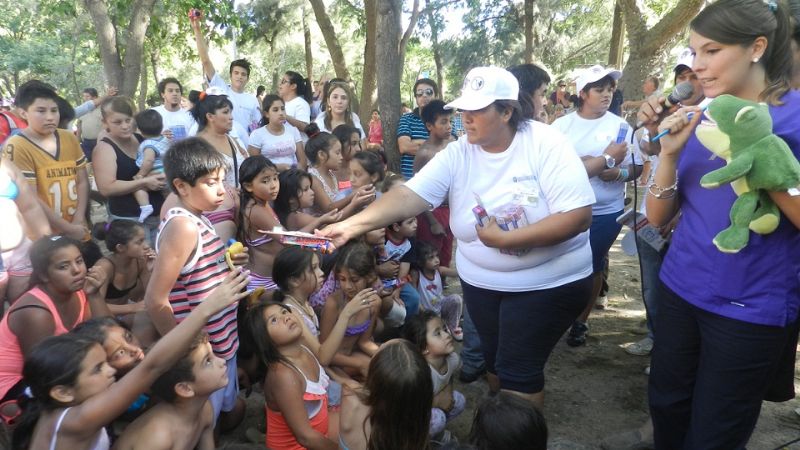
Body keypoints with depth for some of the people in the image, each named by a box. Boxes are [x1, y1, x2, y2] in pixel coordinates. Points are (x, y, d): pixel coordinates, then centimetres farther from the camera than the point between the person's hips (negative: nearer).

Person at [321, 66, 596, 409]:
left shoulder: (546, 144, -17)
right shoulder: (457, 154, -8)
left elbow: (578, 216, -23)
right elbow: (409, 196, -18)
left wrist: (506, 239, -27)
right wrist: (352, 224, -32)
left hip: (548, 283, -4)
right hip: (480, 281, 4)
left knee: (518, 369, -1)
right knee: (494, 360, 19)